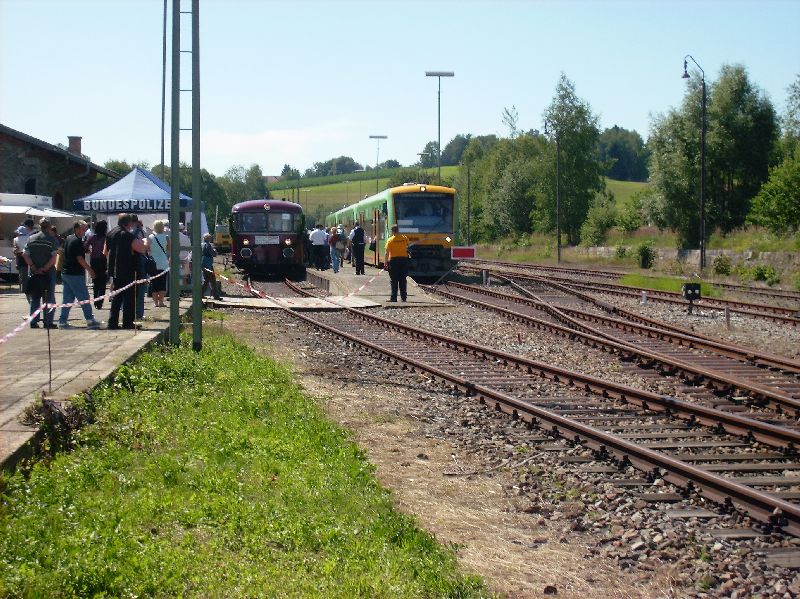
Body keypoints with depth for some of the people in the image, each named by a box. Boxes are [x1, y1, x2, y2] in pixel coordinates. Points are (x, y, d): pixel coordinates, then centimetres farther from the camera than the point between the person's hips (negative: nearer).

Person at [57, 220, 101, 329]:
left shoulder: (69, 239, 13)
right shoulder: (77, 241, -14)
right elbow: (79, 258, -17)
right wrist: (90, 269, -11)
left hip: (66, 273, 9)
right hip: (75, 274, -9)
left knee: (67, 298, 10)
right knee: (84, 298, -4)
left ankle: (62, 321, 9)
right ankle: (90, 320, -2)